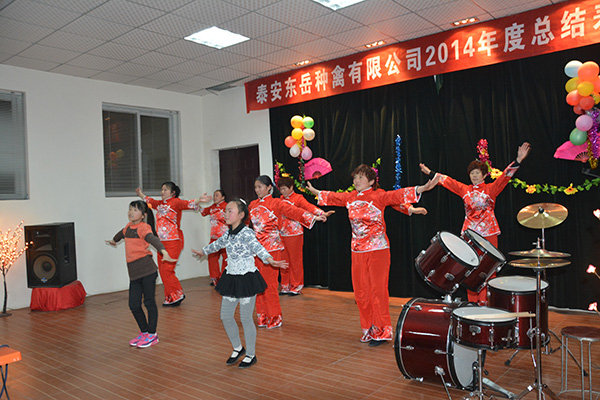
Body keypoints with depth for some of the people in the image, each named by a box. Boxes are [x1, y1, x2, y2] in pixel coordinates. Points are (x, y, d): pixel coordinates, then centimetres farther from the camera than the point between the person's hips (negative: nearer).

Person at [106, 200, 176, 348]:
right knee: (134, 305, 7)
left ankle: (152, 335, 14)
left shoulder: (143, 227, -8)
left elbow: (153, 239, -27)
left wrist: (164, 252, -45)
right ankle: (144, 332, 25)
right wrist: (113, 240, 60)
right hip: (134, 272, 7)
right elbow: (122, 233, 38)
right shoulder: (129, 226, 14)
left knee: (149, 302, 2)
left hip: (147, 270, -7)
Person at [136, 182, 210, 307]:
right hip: (161, 242, 8)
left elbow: (187, 204, -25)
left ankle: (176, 295, 7)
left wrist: (198, 201, -43)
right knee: (162, 271, 9)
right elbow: (151, 201, 36)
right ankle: (171, 297, 20)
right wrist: (141, 195, 49)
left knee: (167, 270, -9)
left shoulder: (176, 202, -7)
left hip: (173, 241, -8)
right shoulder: (160, 203, 15)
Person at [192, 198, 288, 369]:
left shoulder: (247, 233, -16)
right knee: (225, 316, 11)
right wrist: (203, 251, 45)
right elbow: (218, 244, 28)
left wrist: (270, 260, -52)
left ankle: (251, 355, 21)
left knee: (246, 318, 2)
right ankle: (238, 348, 33)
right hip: (231, 278, 8)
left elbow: (258, 248, -33)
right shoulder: (228, 234, 8)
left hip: (247, 278, -7)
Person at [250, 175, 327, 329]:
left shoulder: (276, 203, -5)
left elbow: (293, 211, -17)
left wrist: (313, 217, -29)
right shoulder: (253, 205, 13)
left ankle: (275, 318, 10)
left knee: (269, 282, -4)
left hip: (271, 247, -5)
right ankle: (263, 316, 19)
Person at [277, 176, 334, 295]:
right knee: (284, 261, 9)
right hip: (282, 234, 5)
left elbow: (309, 207, -20)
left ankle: (297, 286, 14)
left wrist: (322, 213, -35)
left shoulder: (298, 198, -5)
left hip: (295, 234, -5)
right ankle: (285, 286, 21)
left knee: (296, 260, 2)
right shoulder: (281, 200, 13)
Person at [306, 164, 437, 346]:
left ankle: (382, 331, 11)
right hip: (358, 250, 6)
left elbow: (396, 195, -19)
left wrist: (421, 189, -32)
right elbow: (332, 197, 25)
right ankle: (369, 329, 23)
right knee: (360, 291, 9)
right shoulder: (350, 197, 10)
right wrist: (315, 192, 37)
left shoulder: (378, 196, -7)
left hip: (377, 249, -6)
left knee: (378, 290, -2)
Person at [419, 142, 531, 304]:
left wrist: (517, 161, -24)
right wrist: (430, 173, 16)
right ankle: (472, 301, 13)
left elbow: (504, 177, -10)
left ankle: (486, 302, 4)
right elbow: (448, 181, 15)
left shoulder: (491, 189, 2)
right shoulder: (465, 190, 12)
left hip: (488, 233, -3)